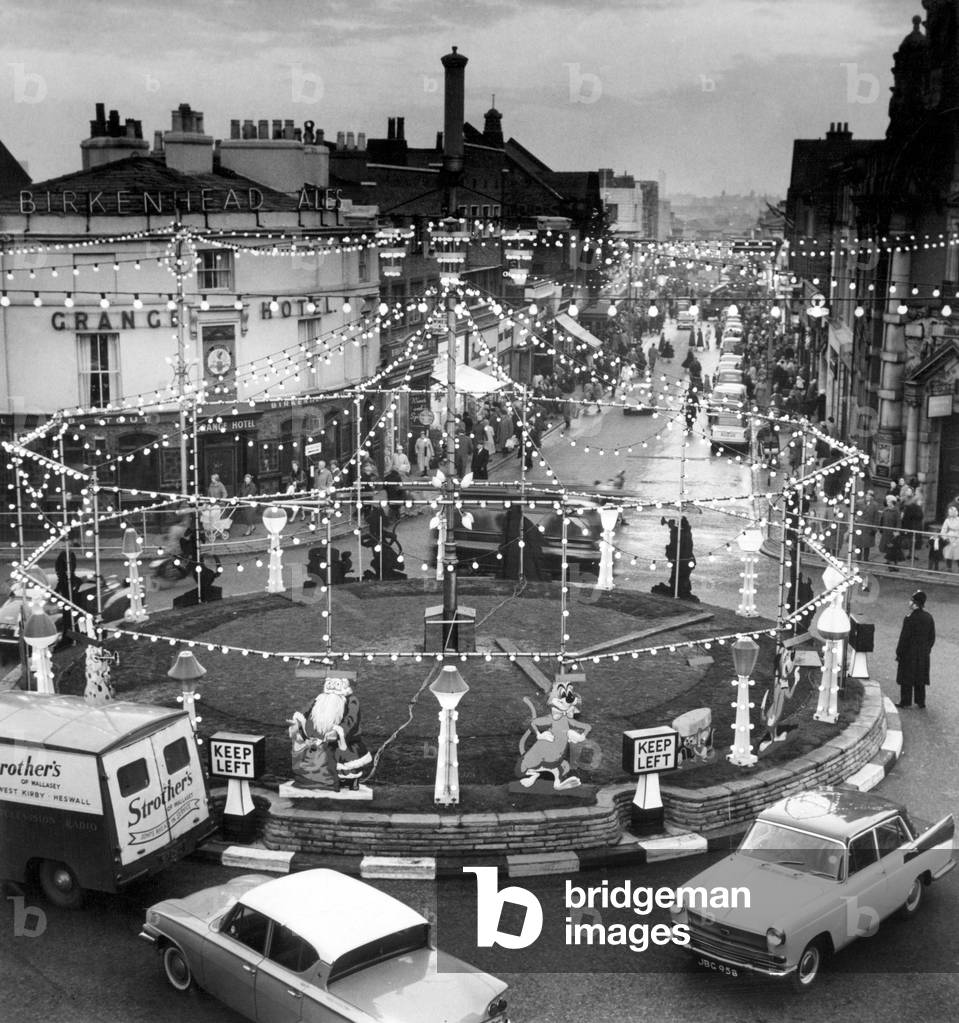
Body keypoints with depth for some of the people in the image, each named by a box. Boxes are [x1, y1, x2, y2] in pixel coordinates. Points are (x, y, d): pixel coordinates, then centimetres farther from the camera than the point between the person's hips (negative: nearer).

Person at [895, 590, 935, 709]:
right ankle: (921, 702, 20)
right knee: (920, 678, 15)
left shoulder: (909, 618, -18)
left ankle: (906, 701, 12)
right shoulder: (929, 618, 0)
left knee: (907, 677, 6)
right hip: (923, 654, 6)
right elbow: (932, 637, 8)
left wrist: (899, 653, -8)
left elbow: (904, 637, -16)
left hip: (909, 652, -6)